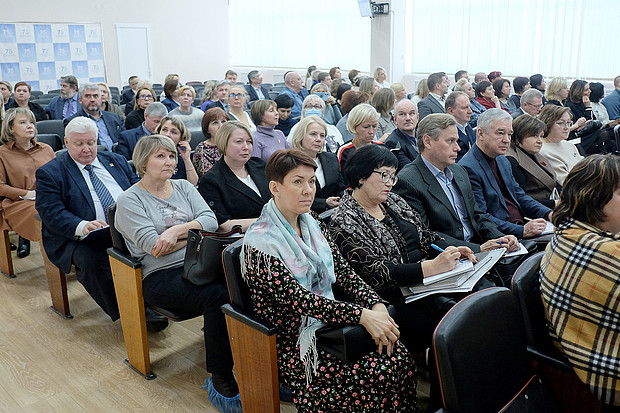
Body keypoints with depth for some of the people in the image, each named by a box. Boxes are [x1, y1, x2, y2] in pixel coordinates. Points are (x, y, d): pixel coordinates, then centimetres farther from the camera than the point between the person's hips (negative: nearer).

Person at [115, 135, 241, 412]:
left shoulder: (184, 187, 19)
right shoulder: (129, 200, 4)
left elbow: (210, 219, 4)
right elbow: (154, 247, -9)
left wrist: (177, 230, -12)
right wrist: (196, 232, -1)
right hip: (161, 275, -4)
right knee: (218, 296, -33)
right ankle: (220, 381, -19)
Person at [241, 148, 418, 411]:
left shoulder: (311, 226, 8)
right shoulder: (259, 242, -16)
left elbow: (342, 271, 4)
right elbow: (296, 297, -22)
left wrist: (377, 305, -13)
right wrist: (363, 316, -26)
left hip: (329, 322, 6)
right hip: (293, 343, -6)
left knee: (399, 357, -15)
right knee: (378, 374, -21)